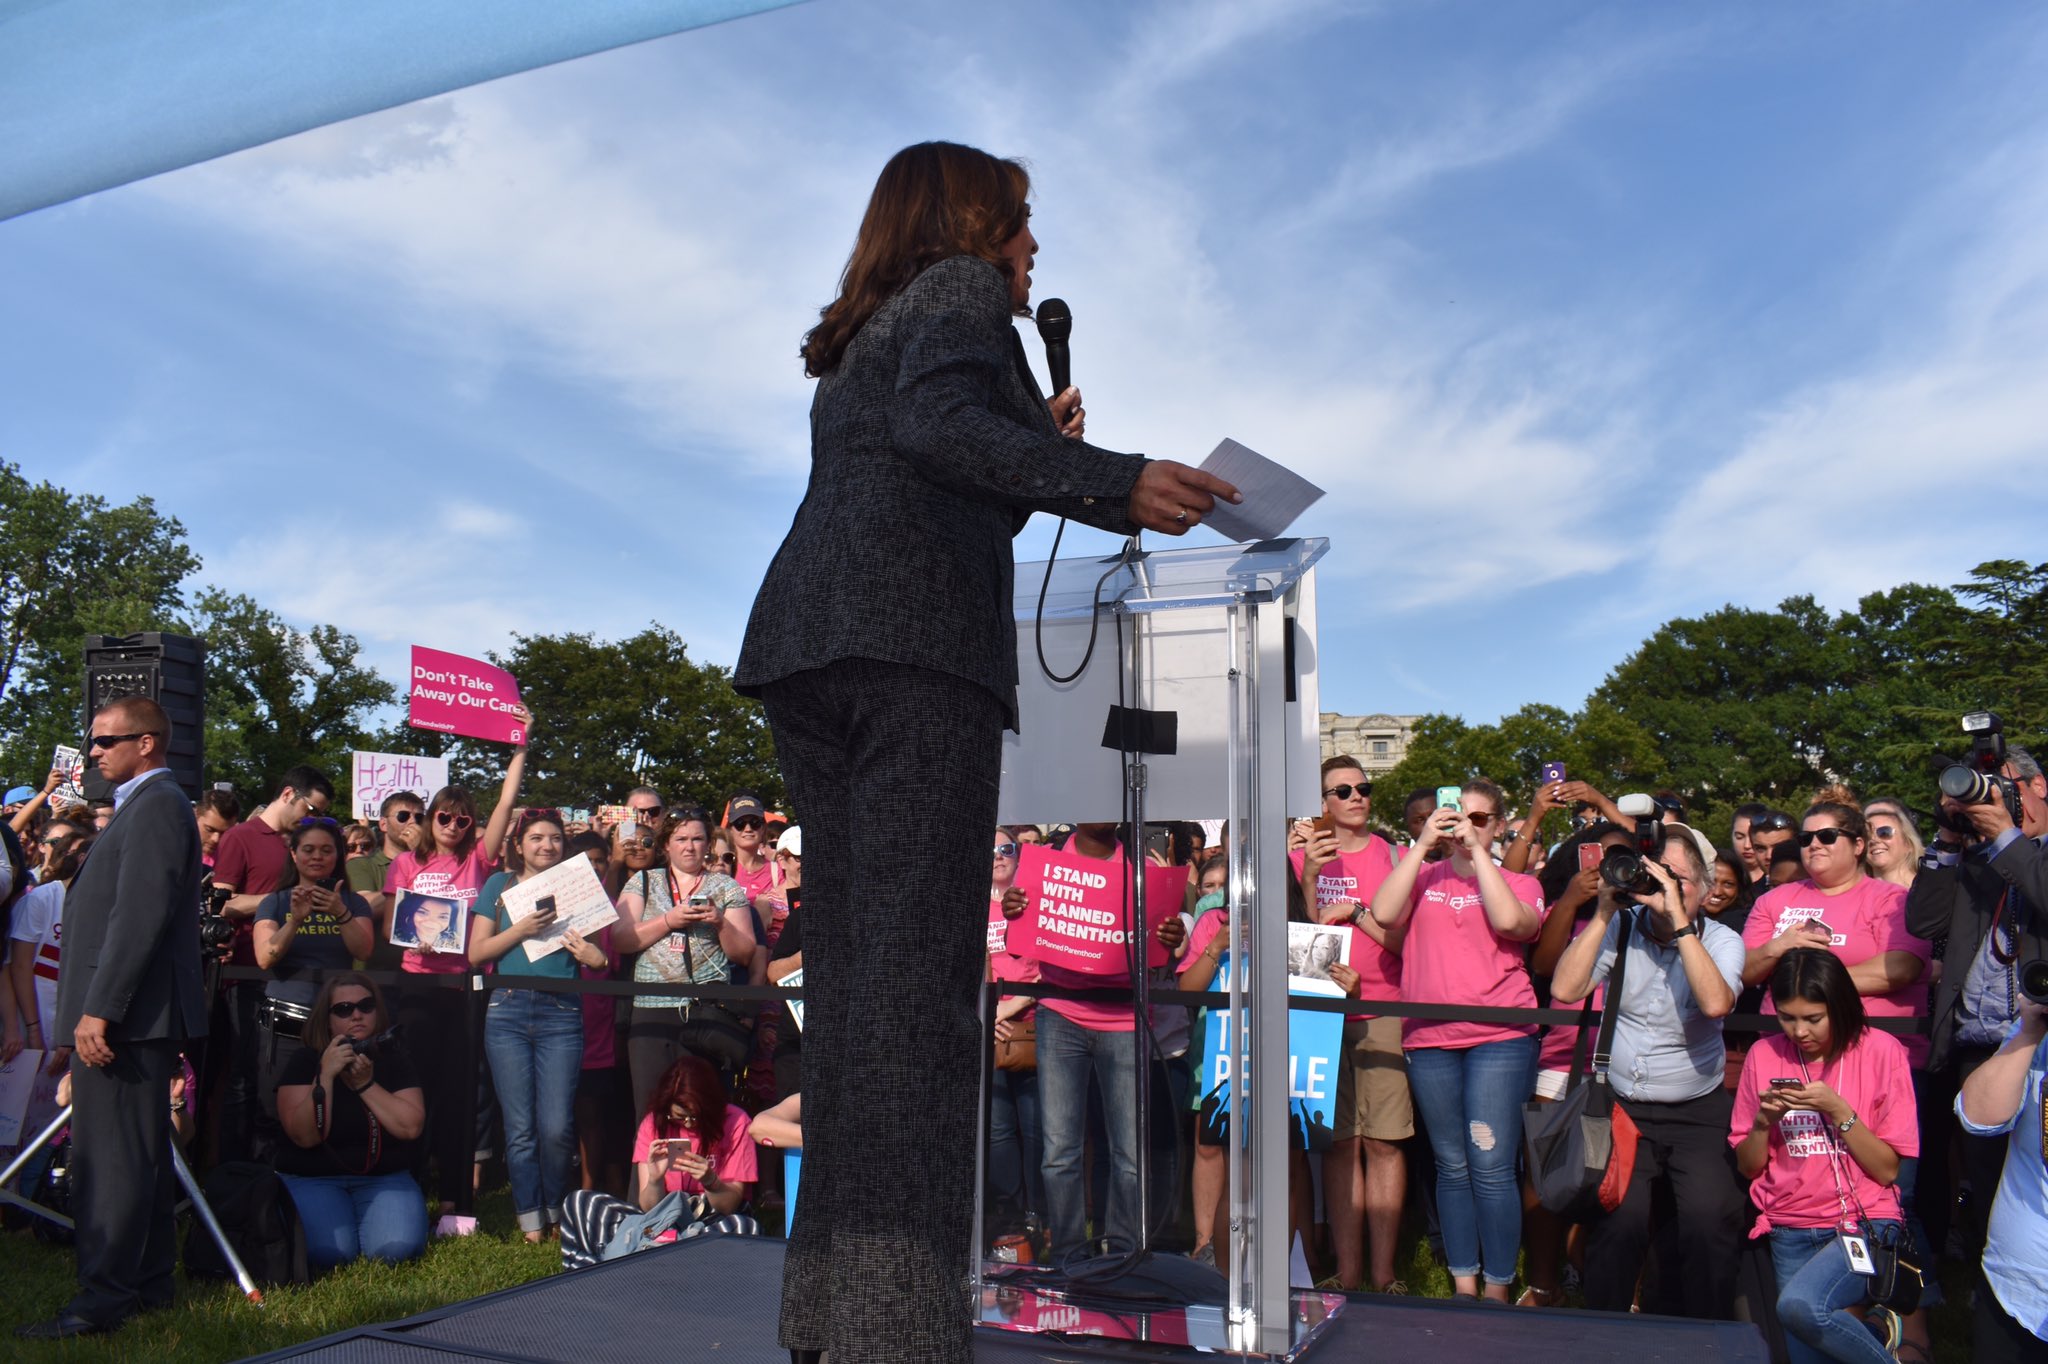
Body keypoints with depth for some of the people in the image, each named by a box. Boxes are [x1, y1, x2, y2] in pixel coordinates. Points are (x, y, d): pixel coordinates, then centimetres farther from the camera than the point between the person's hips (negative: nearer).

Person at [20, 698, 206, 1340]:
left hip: (126, 1016, -10)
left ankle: (104, 1298, -2)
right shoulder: (145, 805, 20)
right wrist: (93, 1010, 20)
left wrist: (97, 1010, -22)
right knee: (137, 1155, 14)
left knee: (112, 1159, -7)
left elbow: (140, 915, -21)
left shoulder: (156, 805, -12)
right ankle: (149, 1282, 21)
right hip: (127, 1015, 10)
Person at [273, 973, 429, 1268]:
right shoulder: (305, 1061, -3)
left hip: (384, 1178, 1)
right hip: (313, 1179, -1)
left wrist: (366, 1084, -15)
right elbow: (305, 1136, -16)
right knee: (330, 1251, -27)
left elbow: (412, 1127, -10)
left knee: (397, 1248, -26)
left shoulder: (393, 1060, 4)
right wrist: (326, 1075, -24)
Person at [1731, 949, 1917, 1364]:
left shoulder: (1880, 1051, -5)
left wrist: (1838, 1110, -18)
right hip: (1790, 1231, 3)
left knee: (1799, 1306, -28)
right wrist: (1764, 1120, -12)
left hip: (1865, 1224, -3)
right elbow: (1747, 1167, 5)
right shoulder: (1764, 1055, 3)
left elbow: (1886, 1170, -7)